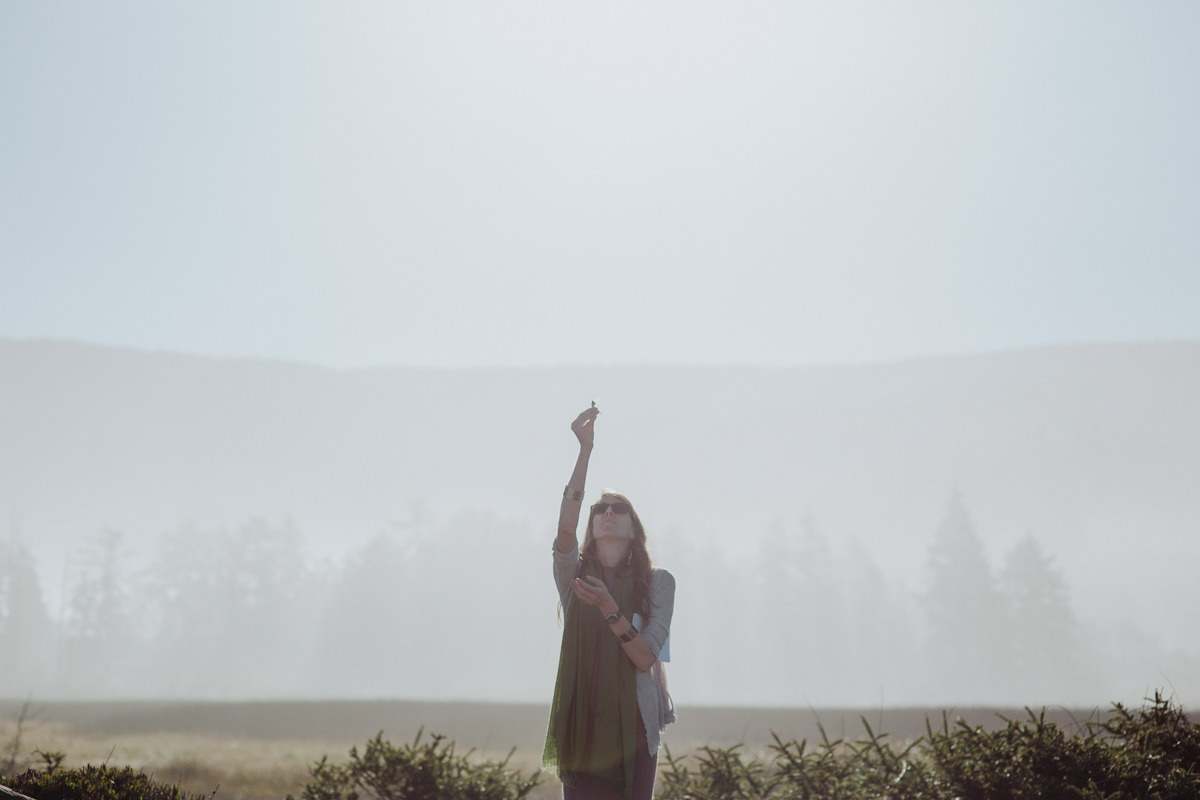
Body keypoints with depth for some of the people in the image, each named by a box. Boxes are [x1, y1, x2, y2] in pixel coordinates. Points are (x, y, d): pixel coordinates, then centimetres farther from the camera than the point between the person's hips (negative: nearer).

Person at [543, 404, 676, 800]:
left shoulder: (658, 582, 1)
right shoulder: (574, 572, 2)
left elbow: (646, 658, -9)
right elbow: (565, 526, -20)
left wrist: (609, 609, -24)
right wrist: (585, 449, -26)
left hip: (633, 725, 0)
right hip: (581, 722, 0)